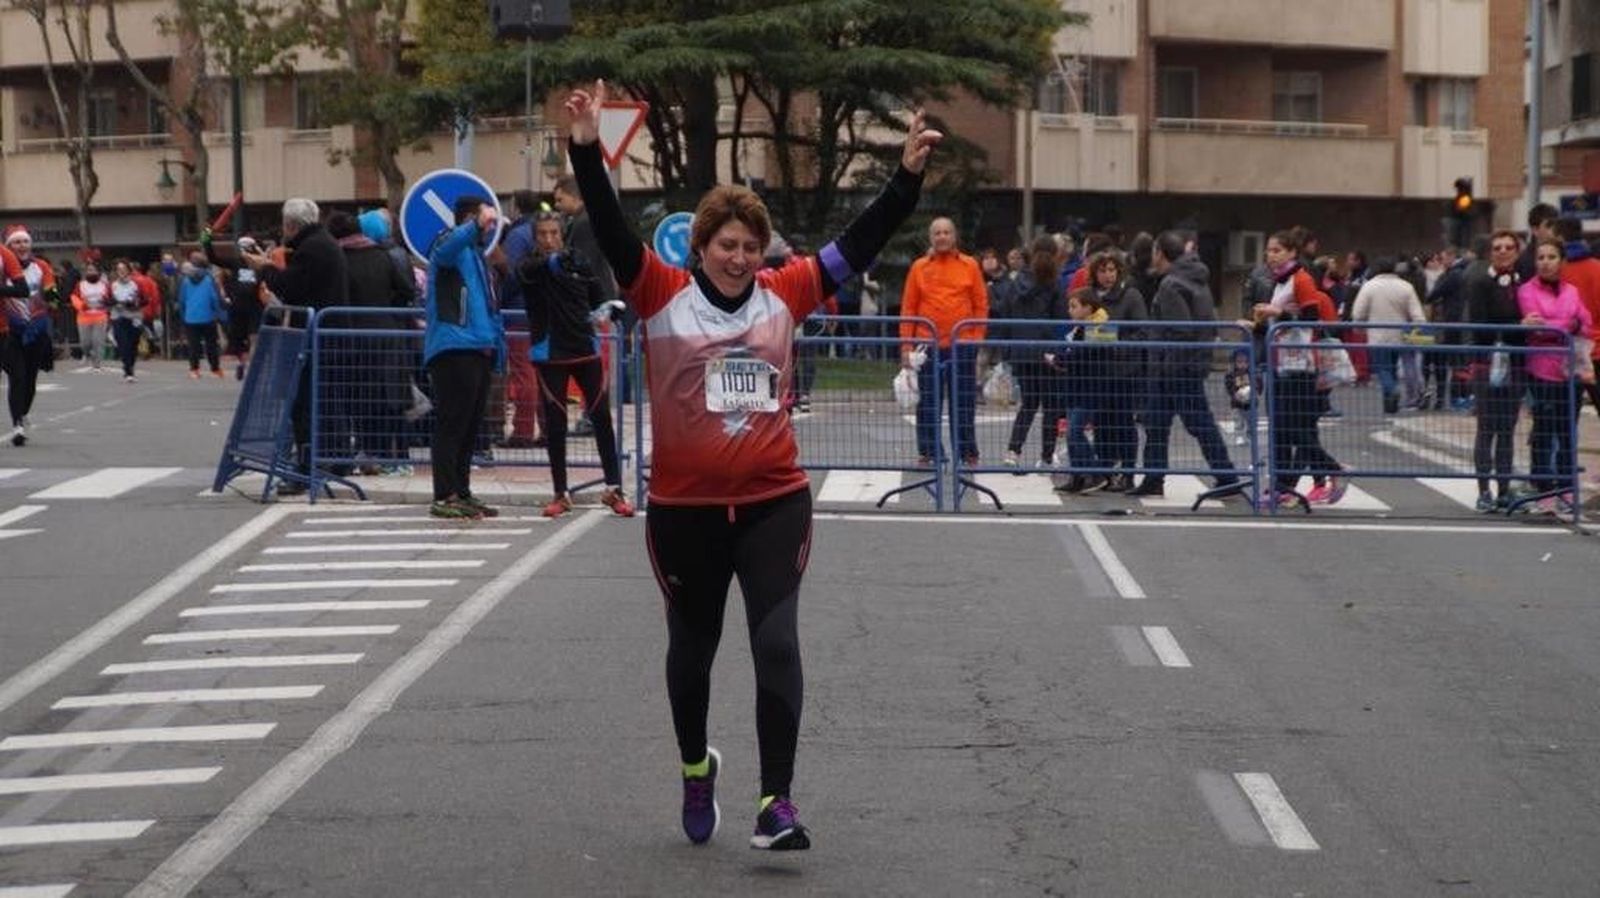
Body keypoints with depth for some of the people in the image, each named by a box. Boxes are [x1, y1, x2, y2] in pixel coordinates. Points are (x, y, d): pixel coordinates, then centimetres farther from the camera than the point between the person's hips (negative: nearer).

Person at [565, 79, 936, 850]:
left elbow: (860, 241, 0)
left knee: (777, 646, -8)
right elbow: (610, 230, -16)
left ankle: (776, 802, -4)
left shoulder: (784, 294, 1)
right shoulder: (663, 294, -5)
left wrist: (908, 175, -9)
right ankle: (695, 767, 42)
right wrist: (587, 150, -28)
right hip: (684, 507, 0)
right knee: (691, 647, 17)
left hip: (774, 502, 0)